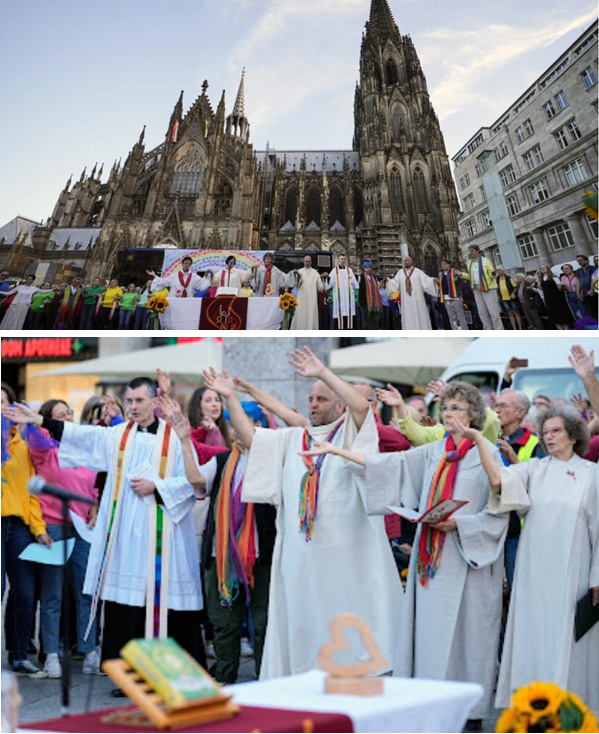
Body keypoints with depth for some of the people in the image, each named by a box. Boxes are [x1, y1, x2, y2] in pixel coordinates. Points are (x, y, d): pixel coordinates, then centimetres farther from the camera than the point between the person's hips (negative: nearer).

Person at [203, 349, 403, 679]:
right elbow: (249, 436, 7)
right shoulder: (292, 439, 13)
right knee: (304, 620, 15)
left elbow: (361, 406, -21)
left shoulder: (351, 434, -1)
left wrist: (323, 372, -22)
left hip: (345, 552, -4)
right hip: (300, 554, 5)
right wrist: (231, 397, 0)